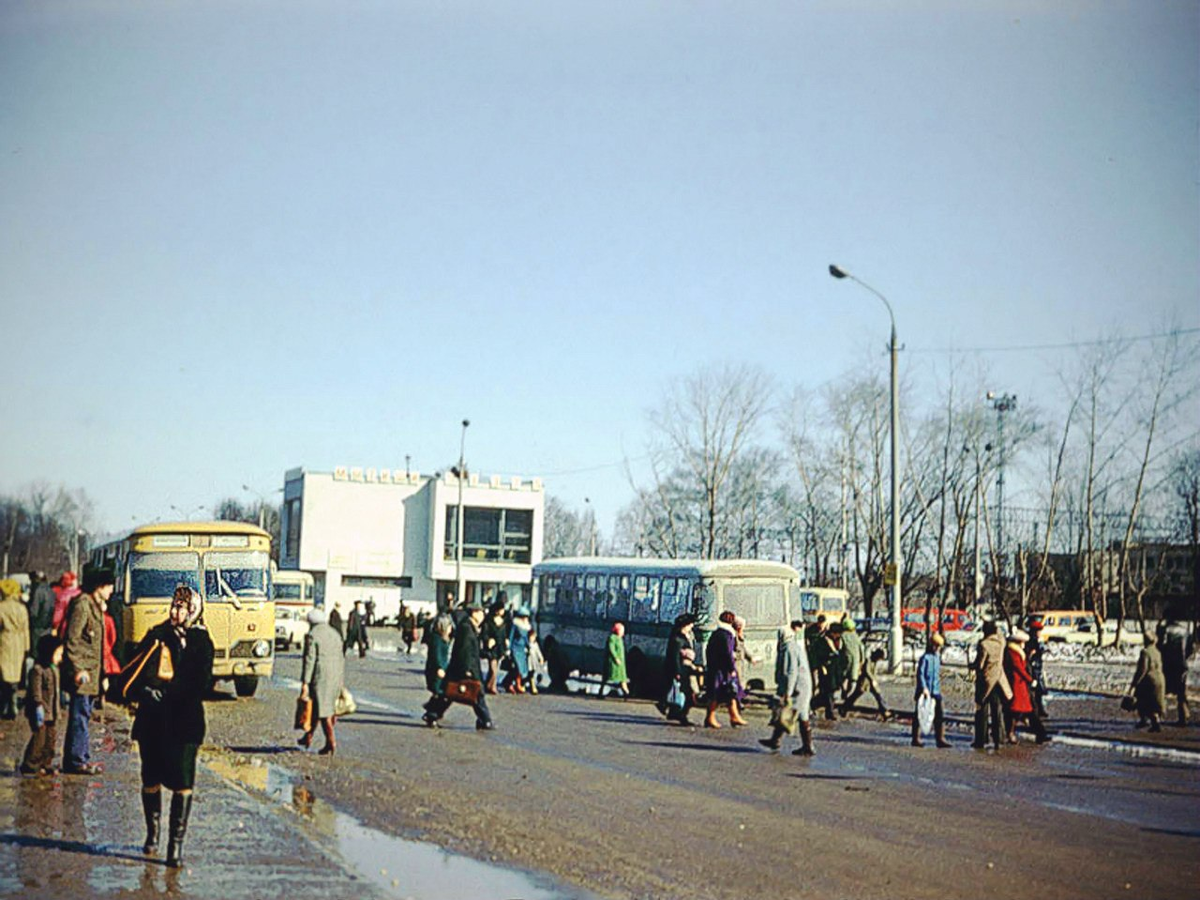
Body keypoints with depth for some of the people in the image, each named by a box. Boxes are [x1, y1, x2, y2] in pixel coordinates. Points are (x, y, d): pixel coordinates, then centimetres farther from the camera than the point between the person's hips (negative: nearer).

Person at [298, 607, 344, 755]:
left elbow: (309, 660, -14)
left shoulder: (312, 636, -8)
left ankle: (331, 742, -7)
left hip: (319, 676, -7)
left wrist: (305, 682, -14)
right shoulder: (335, 634, 13)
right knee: (316, 707, 17)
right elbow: (341, 658, 14)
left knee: (321, 708, -2)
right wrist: (340, 680, 20)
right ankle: (308, 737, 25)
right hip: (335, 675, 7)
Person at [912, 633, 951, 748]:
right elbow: (920, 674, -17)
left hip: (935, 691, 7)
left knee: (940, 715, -1)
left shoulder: (938, 657, 14)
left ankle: (940, 739, 0)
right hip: (924, 691, -7)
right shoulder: (925, 657, -11)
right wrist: (924, 688, -24)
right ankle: (916, 739, 9)